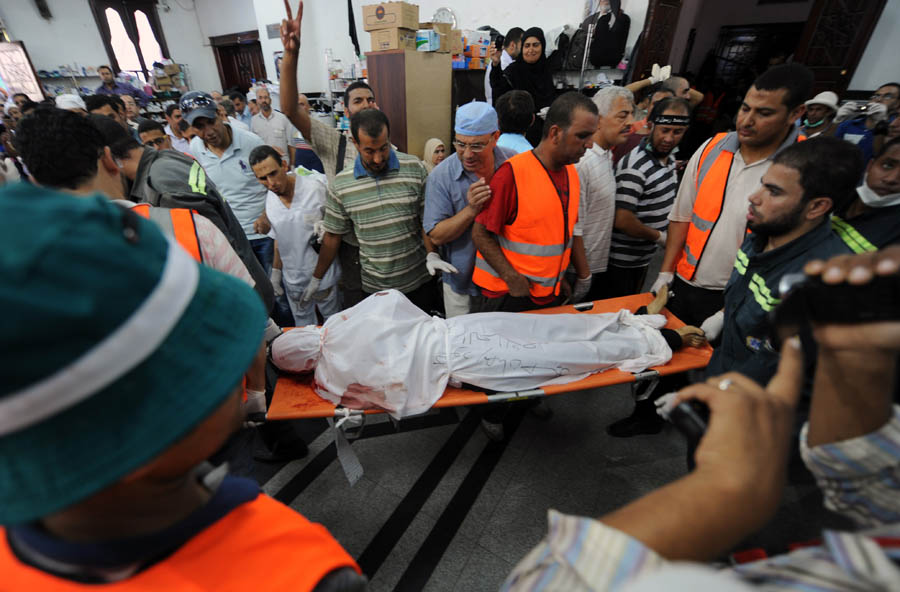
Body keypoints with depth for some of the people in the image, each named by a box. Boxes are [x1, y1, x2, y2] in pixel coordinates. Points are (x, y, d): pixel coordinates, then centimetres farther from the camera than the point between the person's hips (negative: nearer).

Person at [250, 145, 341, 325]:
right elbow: (278, 238, 14)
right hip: (292, 279, 5)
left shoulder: (317, 185, -16)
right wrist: (276, 272, 16)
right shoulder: (270, 199, 1)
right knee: (302, 326, 19)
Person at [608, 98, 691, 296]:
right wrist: (659, 236, -14)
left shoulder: (669, 157, 6)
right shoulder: (634, 166, -24)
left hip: (645, 256, 8)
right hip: (621, 260, -8)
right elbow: (622, 220, -28)